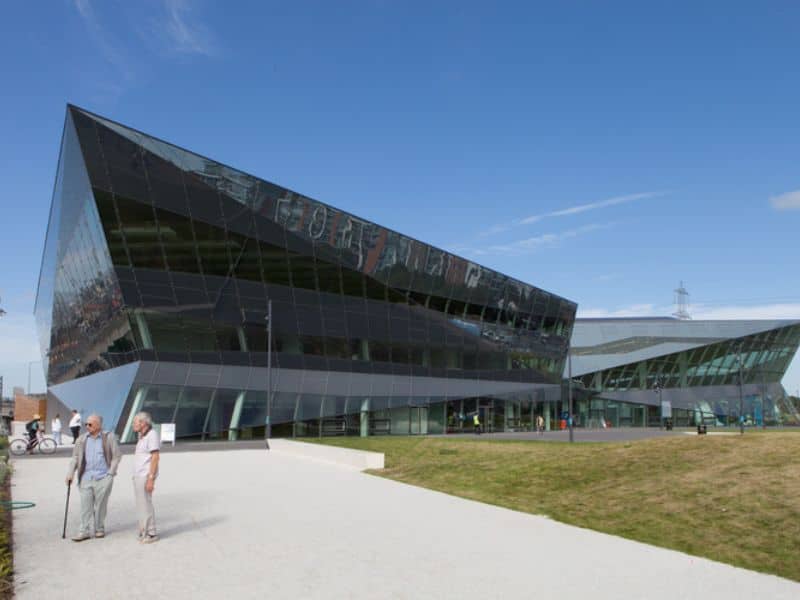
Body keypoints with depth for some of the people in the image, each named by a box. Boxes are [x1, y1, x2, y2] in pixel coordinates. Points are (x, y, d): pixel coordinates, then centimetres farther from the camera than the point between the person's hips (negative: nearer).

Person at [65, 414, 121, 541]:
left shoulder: (109, 437, -3)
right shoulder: (82, 439, 6)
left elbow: (117, 456, -1)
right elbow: (75, 458, 9)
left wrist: (111, 473, -5)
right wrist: (70, 473, 0)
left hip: (103, 477, -3)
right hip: (86, 477, 3)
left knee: (100, 505, 5)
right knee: (85, 505, 2)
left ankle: (99, 529, 19)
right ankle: (84, 531, 10)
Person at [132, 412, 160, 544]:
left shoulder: (152, 435, -15)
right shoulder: (142, 436, 14)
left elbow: (155, 458, -19)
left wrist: (150, 479, -23)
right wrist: (137, 477, 18)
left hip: (146, 477, -9)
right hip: (138, 476, 9)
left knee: (145, 505, -5)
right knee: (141, 504, 12)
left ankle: (151, 533, 3)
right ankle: (144, 531, 20)